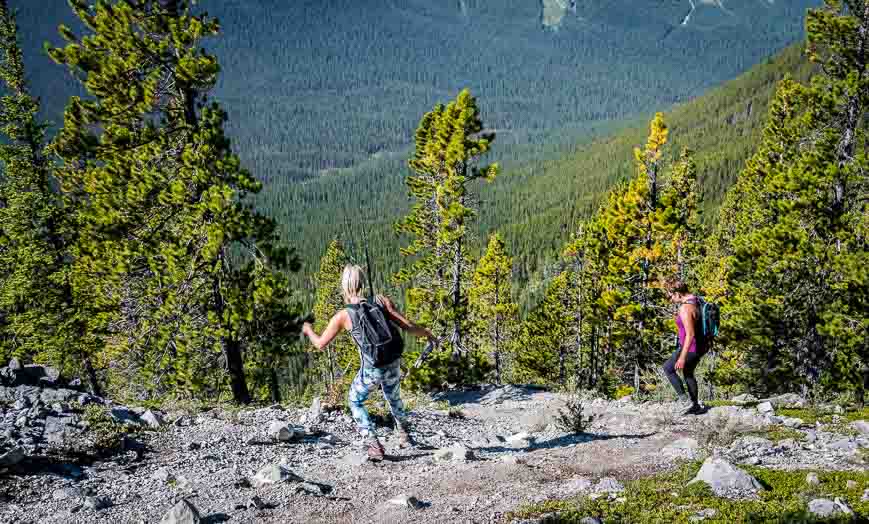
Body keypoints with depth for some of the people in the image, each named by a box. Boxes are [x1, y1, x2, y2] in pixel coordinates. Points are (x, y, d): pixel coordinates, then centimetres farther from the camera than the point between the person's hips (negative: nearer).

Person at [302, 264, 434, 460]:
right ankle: (405, 436, 45)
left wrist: (308, 330, 23)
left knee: (355, 401, 22)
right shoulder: (381, 301, -6)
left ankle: (374, 445, 11)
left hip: (371, 369, -3)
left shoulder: (343, 316, -9)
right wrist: (426, 333, 14)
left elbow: (320, 343, 2)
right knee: (393, 397, 32)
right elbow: (407, 326, -6)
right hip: (393, 364, 4)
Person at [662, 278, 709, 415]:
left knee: (668, 368, 12)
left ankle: (683, 397, 9)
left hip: (691, 348, -9)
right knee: (688, 373, 26)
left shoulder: (685, 309, -28)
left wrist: (682, 358, -27)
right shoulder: (695, 299, 2)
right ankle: (696, 406, 34)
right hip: (701, 345, 9)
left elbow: (690, 334, -29)